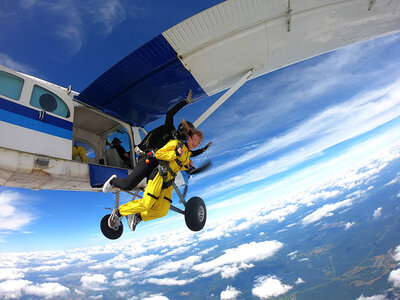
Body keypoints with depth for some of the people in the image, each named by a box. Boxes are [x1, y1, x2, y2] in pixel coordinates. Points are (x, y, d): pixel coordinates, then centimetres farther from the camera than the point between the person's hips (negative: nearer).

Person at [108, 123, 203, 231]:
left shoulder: (188, 153, 20)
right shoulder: (177, 143, -4)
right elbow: (158, 154, -9)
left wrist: (186, 166, 6)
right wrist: (175, 153, -18)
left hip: (168, 182, 8)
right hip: (160, 175, -7)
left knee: (162, 211, -5)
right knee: (146, 204, -13)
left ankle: (138, 216, 13)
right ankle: (119, 212, 7)